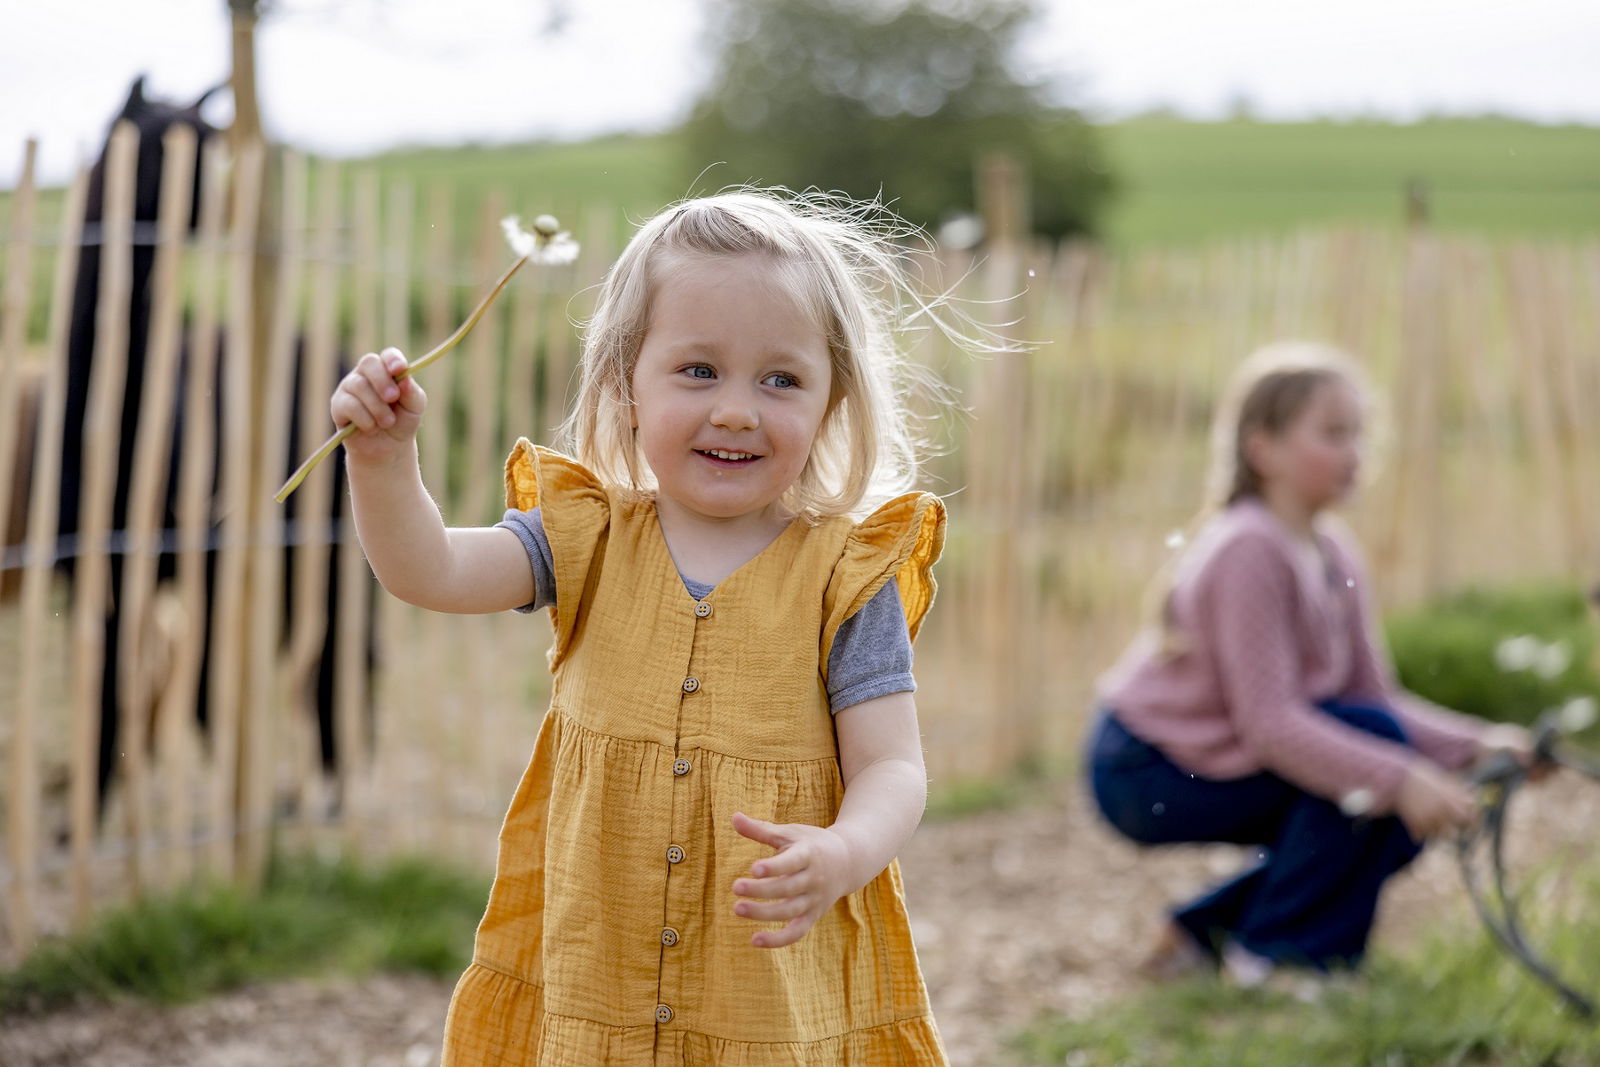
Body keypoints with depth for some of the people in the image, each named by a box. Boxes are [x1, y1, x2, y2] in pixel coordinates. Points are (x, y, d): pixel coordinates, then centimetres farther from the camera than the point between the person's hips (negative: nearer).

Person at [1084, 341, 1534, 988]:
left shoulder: (1334, 555, 4)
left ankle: (1206, 934, 14)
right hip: (1147, 775, -9)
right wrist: (1400, 777, -38)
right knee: (1372, 741, -21)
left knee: (1403, 820, 1)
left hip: (1214, 760, 9)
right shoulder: (1247, 552, -24)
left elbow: (1376, 695, 0)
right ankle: (1272, 953, -8)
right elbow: (1270, 722, -31)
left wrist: (1478, 744, -14)